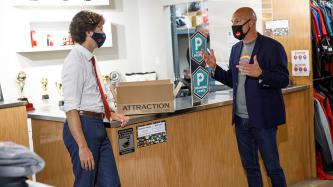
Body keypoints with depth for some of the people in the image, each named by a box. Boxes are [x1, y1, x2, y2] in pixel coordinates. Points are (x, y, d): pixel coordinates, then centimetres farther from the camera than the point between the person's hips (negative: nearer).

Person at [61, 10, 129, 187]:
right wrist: (83, 147, -24)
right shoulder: (75, 61, -14)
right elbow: (71, 108, -20)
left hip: (98, 125, 9)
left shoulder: (89, 59, 13)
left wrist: (111, 114, 12)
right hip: (82, 126, -9)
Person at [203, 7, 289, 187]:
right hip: (241, 119, 6)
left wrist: (260, 74, -29)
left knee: (273, 167, 3)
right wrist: (214, 67, 3)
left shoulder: (272, 46, -9)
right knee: (250, 167, 15)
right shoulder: (236, 48, 12)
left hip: (262, 118, -6)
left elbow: (284, 80, -13)